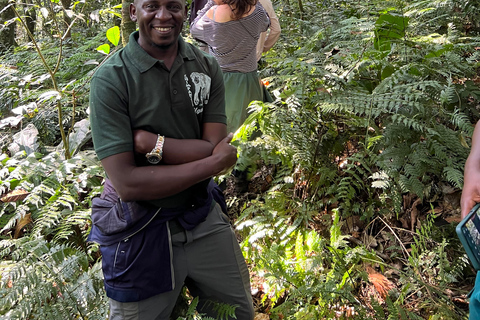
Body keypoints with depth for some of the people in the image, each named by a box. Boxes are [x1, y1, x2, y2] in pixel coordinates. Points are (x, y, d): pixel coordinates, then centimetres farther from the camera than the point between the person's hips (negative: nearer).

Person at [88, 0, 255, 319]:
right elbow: (127, 184, -22)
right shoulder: (111, 79, -17)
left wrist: (150, 142, -23)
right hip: (142, 232, -4)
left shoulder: (207, 67, -3)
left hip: (205, 219, 4)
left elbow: (214, 149, -11)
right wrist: (214, 163, -19)